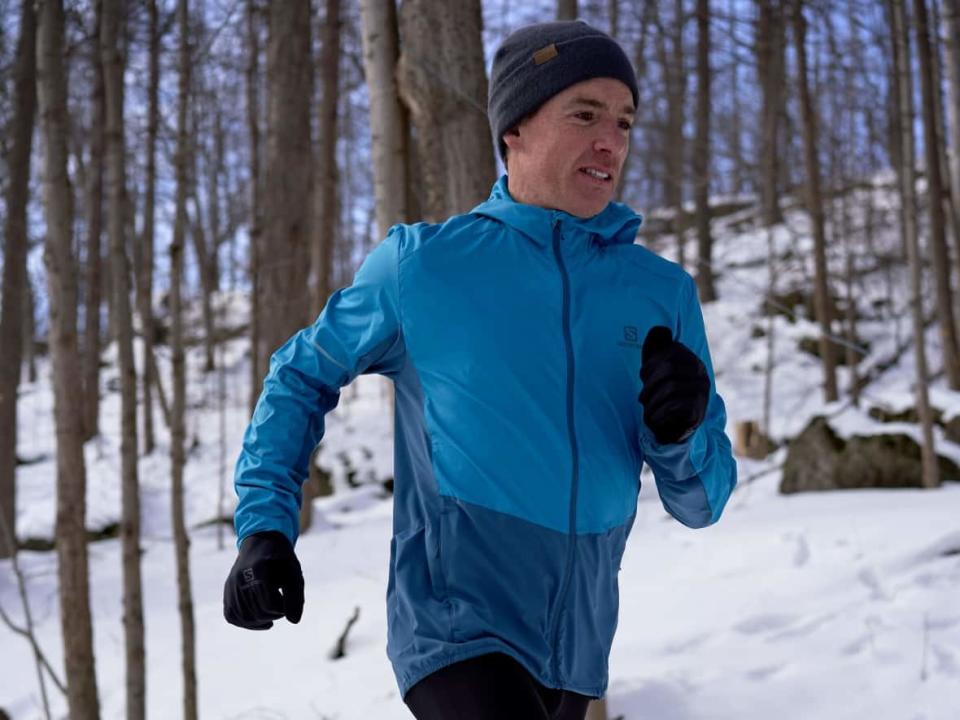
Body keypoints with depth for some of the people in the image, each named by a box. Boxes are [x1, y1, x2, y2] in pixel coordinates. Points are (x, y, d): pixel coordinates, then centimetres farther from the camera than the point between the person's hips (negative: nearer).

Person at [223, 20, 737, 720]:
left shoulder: (663, 293, 2)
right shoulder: (422, 264, -4)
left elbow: (700, 504, 5)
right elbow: (303, 376, 10)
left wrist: (681, 433, -16)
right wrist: (266, 526, -2)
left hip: (577, 650, 4)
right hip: (455, 628, -4)